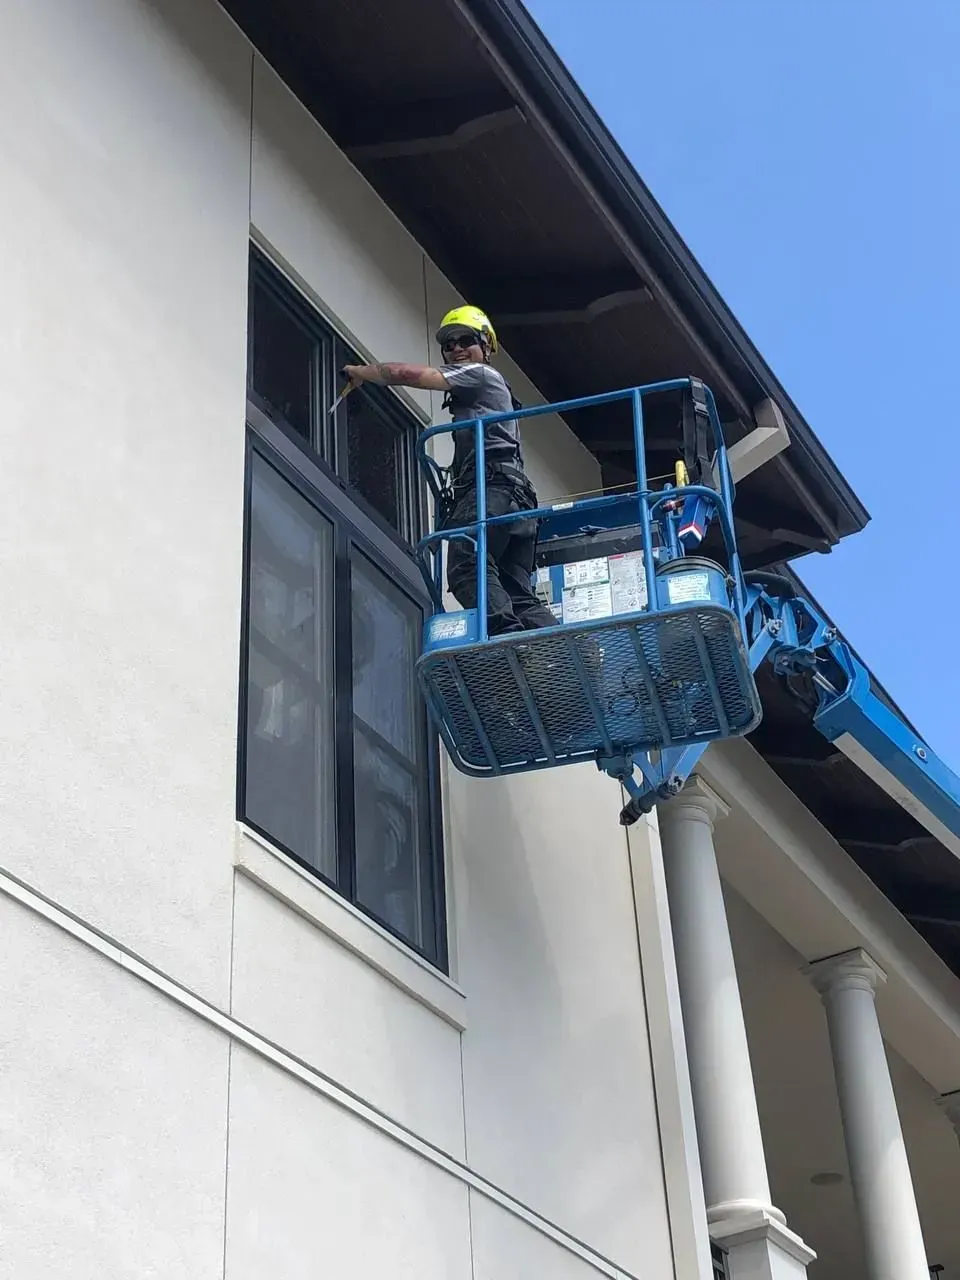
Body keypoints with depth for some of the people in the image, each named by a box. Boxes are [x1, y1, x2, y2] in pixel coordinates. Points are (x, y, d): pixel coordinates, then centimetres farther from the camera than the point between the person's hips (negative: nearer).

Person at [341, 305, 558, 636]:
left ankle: (507, 636, -43)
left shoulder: (480, 374, 9)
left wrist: (359, 371, 14)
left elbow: (407, 374, 1)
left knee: (466, 567, -25)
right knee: (517, 593, 0)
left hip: (491, 487, -10)